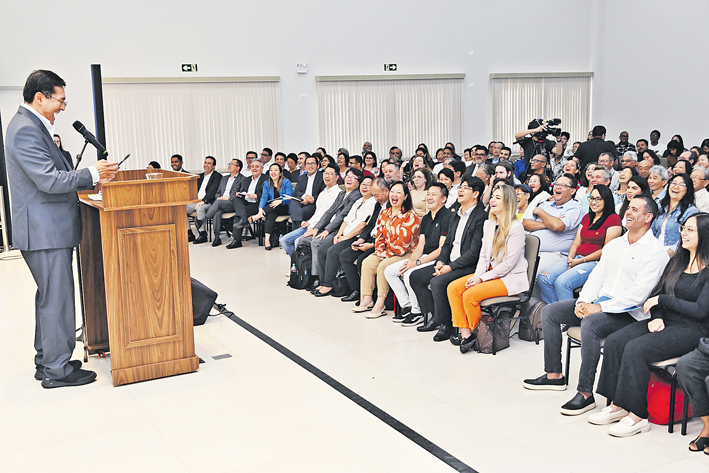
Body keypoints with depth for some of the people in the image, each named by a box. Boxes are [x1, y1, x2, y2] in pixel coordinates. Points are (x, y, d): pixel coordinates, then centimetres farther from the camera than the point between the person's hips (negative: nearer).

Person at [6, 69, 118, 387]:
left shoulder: (31, 125, 16)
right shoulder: (25, 130, -17)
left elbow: (53, 174, 19)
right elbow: (49, 181, -22)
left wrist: (92, 177, 9)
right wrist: (92, 174, -13)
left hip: (48, 228, 11)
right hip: (45, 230, -11)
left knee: (49, 297, 18)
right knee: (57, 298, -3)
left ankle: (46, 361, 29)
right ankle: (57, 369, 7)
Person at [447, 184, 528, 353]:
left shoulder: (515, 227, -14)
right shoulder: (488, 224, 11)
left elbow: (508, 263, -17)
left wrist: (482, 278, -16)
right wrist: (477, 275, -5)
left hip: (511, 278, -8)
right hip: (490, 273, 8)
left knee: (470, 294, -26)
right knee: (453, 288, -10)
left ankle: (475, 334, -4)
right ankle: (464, 333, -11)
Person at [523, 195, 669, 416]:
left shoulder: (655, 251, -9)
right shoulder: (614, 245, 17)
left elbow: (639, 294, -18)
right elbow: (597, 276, 13)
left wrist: (601, 307, -22)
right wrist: (583, 301, -6)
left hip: (629, 313, -8)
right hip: (601, 302, 8)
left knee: (590, 324, -36)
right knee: (549, 312, -2)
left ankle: (586, 393, -27)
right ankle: (554, 375, 4)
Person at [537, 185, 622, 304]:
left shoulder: (613, 219, -2)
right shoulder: (587, 217, 22)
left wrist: (581, 260, -12)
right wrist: (571, 257, -3)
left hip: (595, 262, -7)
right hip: (576, 259, 7)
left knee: (562, 282, -31)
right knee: (543, 277, -16)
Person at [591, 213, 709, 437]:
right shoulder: (676, 262, 15)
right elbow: (657, 293, 14)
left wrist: (661, 300, -10)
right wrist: (656, 317, -6)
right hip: (665, 322, 7)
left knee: (636, 349, -29)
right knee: (613, 342, -14)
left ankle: (637, 415, -20)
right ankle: (617, 405, -10)